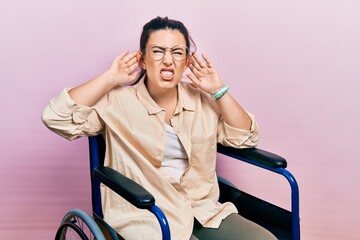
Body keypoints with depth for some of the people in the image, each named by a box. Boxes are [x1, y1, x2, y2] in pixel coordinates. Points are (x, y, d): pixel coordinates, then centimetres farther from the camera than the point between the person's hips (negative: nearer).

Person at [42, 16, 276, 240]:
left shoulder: (201, 99, 10)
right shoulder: (118, 101, -4)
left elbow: (245, 138, 8)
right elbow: (56, 118, -14)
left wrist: (219, 90, -1)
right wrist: (110, 78, -11)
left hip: (203, 211, 5)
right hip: (145, 218, -5)